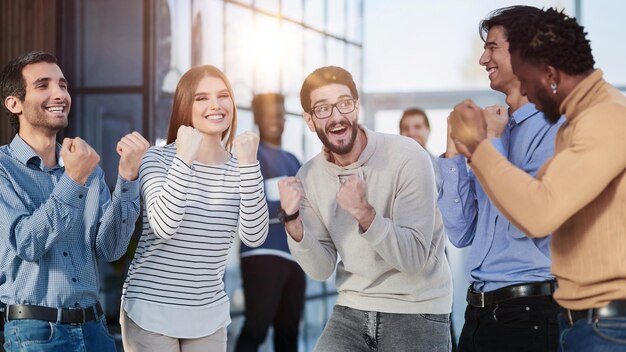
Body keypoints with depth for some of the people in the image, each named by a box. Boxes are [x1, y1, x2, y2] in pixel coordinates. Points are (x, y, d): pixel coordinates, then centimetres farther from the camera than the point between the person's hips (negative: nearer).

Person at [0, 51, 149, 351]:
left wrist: (128, 177, -14)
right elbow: (26, 244, -16)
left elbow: (109, 249, -3)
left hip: (93, 326, 4)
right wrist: (72, 181, -25)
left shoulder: (87, 166, 7)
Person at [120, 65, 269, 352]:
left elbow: (254, 237, -12)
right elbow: (164, 226, -23)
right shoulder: (158, 158, -8)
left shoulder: (238, 169, 3)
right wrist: (184, 159, -29)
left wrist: (249, 165, -19)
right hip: (151, 312, -4)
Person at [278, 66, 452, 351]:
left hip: (416, 312, -3)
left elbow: (414, 258, -19)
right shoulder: (309, 177, -2)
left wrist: (364, 213, -33)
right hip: (351, 310, 3)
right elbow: (321, 270, -2)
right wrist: (292, 219, -17)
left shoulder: (408, 158, -16)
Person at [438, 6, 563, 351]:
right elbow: (461, 233, 9)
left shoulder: (555, 127, -11)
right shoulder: (495, 126, 12)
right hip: (478, 311, 7)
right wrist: (454, 151, 2)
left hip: (526, 312, -7)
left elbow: (523, 222, -21)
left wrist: (490, 143, -12)